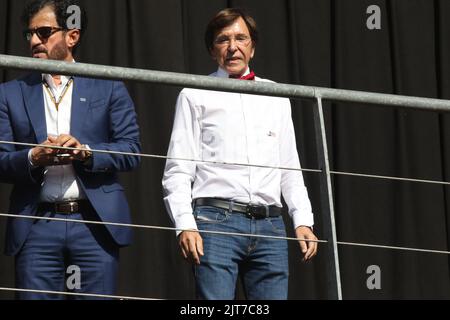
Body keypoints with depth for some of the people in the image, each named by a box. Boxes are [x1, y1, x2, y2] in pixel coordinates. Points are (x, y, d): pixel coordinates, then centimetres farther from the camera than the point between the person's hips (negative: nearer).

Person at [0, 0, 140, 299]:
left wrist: (86, 152, -15)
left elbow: (131, 150, 2)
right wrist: (33, 158, -14)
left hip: (95, 223, -1)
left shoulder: (108, 88, 10)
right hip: (37, 226, 1)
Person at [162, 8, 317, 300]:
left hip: (269, 224, 4)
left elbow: (291, 168, 20)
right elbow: (177, 171, 3)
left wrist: (303, 221, 7)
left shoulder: (275, 97, 20)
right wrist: (185, 225, -10)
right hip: (216, 220, -4)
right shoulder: (195, 95, 9)